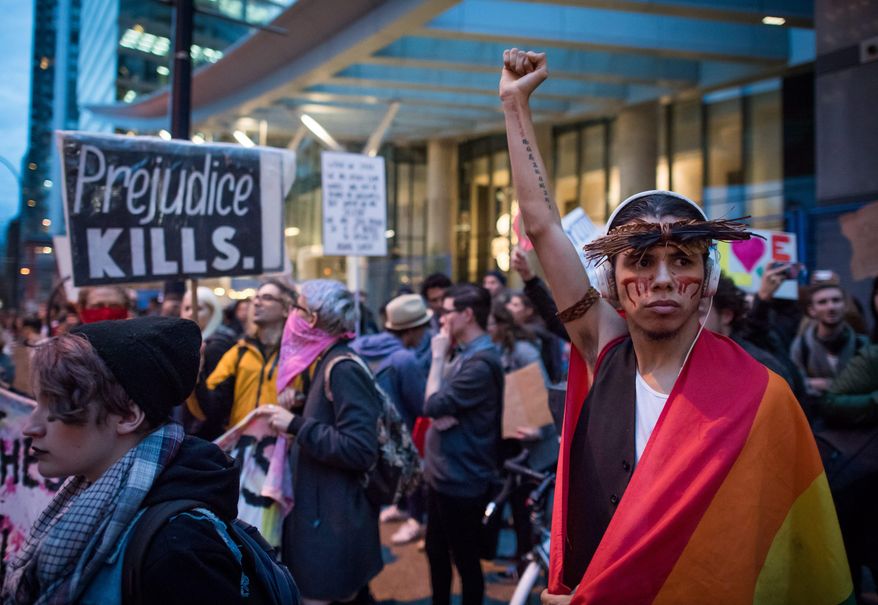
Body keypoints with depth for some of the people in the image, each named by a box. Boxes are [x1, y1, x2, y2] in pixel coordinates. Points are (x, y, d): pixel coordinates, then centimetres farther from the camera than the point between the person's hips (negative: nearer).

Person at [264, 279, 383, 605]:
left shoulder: (343, 368, -19)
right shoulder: (323, 361, 11)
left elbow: (360, 450, -27)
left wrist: (296, 425, -23)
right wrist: (298, 405, 3)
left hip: (335, 519, -10)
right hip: (321, 510, 10)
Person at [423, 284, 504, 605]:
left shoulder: (481, 362, -22)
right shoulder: (464, 354, 10)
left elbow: (433, 405, -22)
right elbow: (444, 406, 9)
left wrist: (438, 356, -12)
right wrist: (443, 415, -14)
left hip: (462, 478, -10)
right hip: (443, 471, 10)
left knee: (464, 558, 6)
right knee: (436, 550, 22)